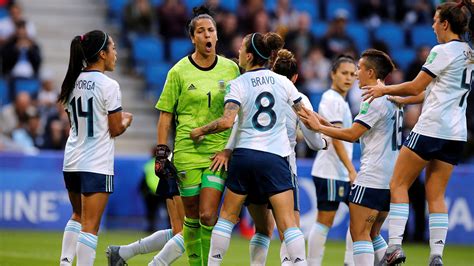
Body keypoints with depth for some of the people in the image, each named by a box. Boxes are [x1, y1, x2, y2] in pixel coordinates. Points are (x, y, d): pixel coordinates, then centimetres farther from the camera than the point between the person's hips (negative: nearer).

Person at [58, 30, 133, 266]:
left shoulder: (74, 83, 8)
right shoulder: (108, 86, -13)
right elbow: (115, 130, -10)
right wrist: (126, 120, 12)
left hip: (72, 162, 7)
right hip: (97, 164, -7)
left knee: (78, 216, 23)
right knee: (90, 226, -6)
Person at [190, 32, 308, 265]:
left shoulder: (238, 85, -3)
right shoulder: (284, 82, 4)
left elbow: (227, 121, -17)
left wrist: (200, 131, -2)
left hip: (244, 156, -1)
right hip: (275, 158, 1)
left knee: (227, 216, 14)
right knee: (288, 224, -4)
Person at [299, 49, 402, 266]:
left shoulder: (374, 99, -13)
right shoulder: (391, 100, 17)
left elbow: (351, 135, -12)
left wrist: (319, 127, -2)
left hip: (372, 179, -9)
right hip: (390, 179, 9)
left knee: (359, 234, -8)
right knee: (372, 235, 15)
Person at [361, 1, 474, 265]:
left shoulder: (443, 51, -10)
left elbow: (416, 87, -7)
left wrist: (385, 90, 8)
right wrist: (401, 99, 26)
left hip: (432, 128, -8)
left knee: (398, 184, 0)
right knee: (436, 195, 7)